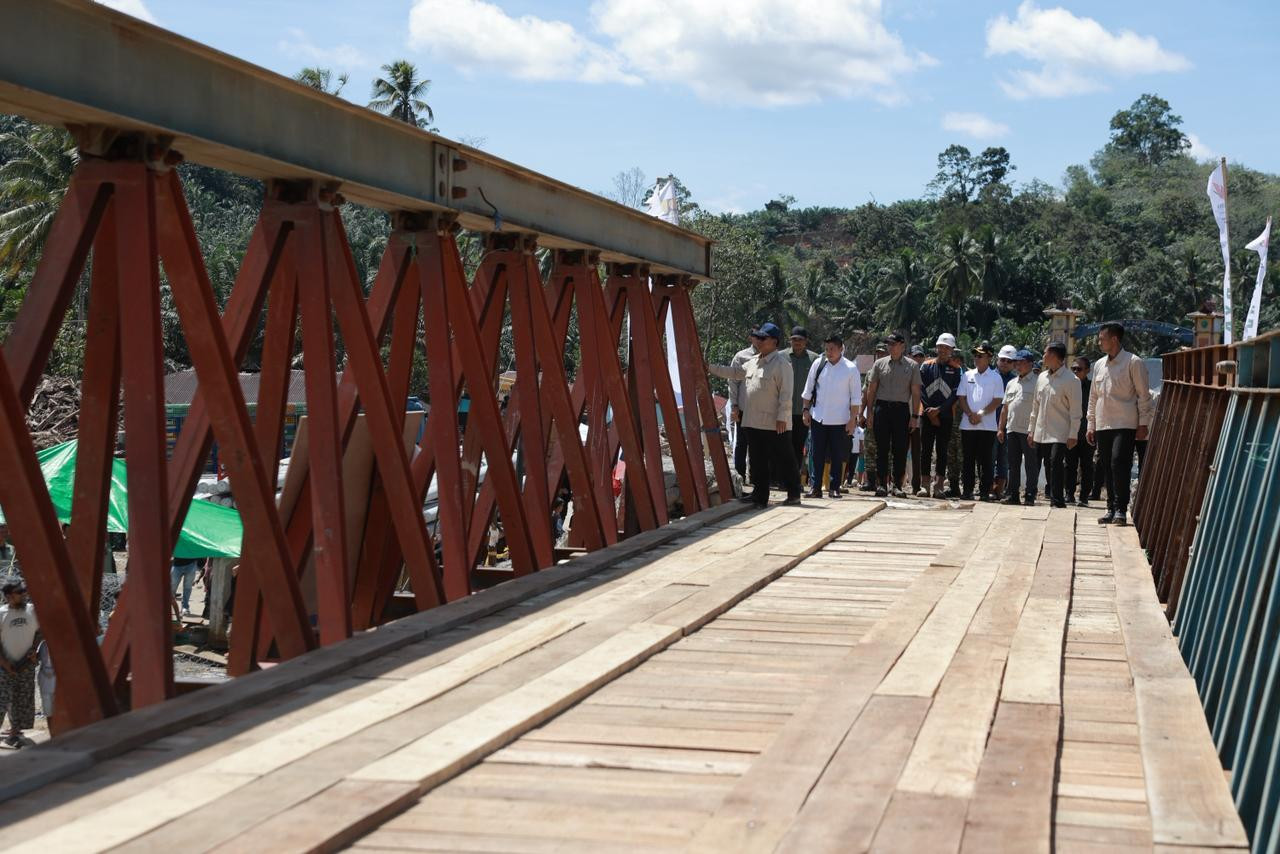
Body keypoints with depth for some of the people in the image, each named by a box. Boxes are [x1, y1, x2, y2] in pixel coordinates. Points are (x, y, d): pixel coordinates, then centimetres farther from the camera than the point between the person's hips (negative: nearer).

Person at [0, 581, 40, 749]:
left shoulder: (32, 611, 3)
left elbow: (38, 632, 14)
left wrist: (33, 650, -2)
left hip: (26, 665, 4)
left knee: (23, 701, 6)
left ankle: (14, 734, 14)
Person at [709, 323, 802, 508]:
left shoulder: (781, 364, -11)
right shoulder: (753, 362, 15)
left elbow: (786, 393, -15)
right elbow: (734, 372, 25)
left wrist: (782, 417, -19)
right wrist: (710, 368, 19)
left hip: (773, 424, -8)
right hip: (753, 422, 8)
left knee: (783, 460, -2)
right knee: (758, 461, 12)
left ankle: (794, 493, 7)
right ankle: (760, 494, 18)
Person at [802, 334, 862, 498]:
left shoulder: (851, 369, -4)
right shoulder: (818, 365, 1)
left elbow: (856, 398, -2)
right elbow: (808, 391, 9)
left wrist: (853, 419, -5)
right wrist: (806, 410, 4)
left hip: (840, 420, -2)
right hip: (818, 418, 2)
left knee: (837, 457, 5)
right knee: (817, 455, 4)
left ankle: (834, 488, 12)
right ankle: (816, 487, 8)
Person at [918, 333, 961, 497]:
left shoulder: (955, 369, 5)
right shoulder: (927, 365, 7)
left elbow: (955, 393, -1)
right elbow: (921, 388, 3)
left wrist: (939, 409, -10)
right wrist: (929, 410, -6)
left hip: (945, 415, -1)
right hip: (927, 414, 1)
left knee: (942, 451, 1)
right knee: (926, 450, 0)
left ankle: (938, 486, 1)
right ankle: (925, 485, 3)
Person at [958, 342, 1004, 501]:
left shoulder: (995, 377, 2)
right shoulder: (968, 375, 11)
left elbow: (997, 401, -4)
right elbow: (962, 398, 8)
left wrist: (981, 414, -13)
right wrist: (970, 414, -8)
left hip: (987, 425, -3)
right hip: (967, 425, 3)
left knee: (986, 460, -1)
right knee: (969, 459, 5)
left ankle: (985, 491, 3)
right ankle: (967, 490, 9)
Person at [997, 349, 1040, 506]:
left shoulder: (1036, 382, -4)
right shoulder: (1011, 384, 18)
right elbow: (1005, 408, 21)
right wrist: (1000, 428, 15)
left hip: (1029, 431, -7)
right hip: (1012, 429, 7)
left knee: (1031, 464, -2)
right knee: (1013, 464, 9)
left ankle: (1030, 496, 1)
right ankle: (1013, 494, 14)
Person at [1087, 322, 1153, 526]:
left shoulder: (1133, 363, -4)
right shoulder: (1099, 365, 15)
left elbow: (1144, 396, -5)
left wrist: (1143, 424, -9)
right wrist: (1091, 425, 15)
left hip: (1125, 425, -6)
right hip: (1103, 425, 6)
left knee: (1119, 463, -16)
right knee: (1107, 468, 7)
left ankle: (1120, 509, -12)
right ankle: (1111, 509, 14)